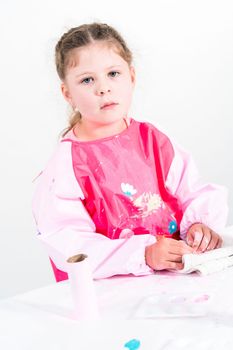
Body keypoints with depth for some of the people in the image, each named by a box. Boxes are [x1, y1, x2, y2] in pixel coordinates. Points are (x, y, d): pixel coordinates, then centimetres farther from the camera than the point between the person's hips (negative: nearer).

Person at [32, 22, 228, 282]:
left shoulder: (152, 139, 8)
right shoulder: (66, 164, -9)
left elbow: (193, 192, 12)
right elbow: (68, 246, -17)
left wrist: (201, 224, -11)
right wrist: (144, 255, -26)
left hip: (174, 272, 4)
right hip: (106, 287, -3)